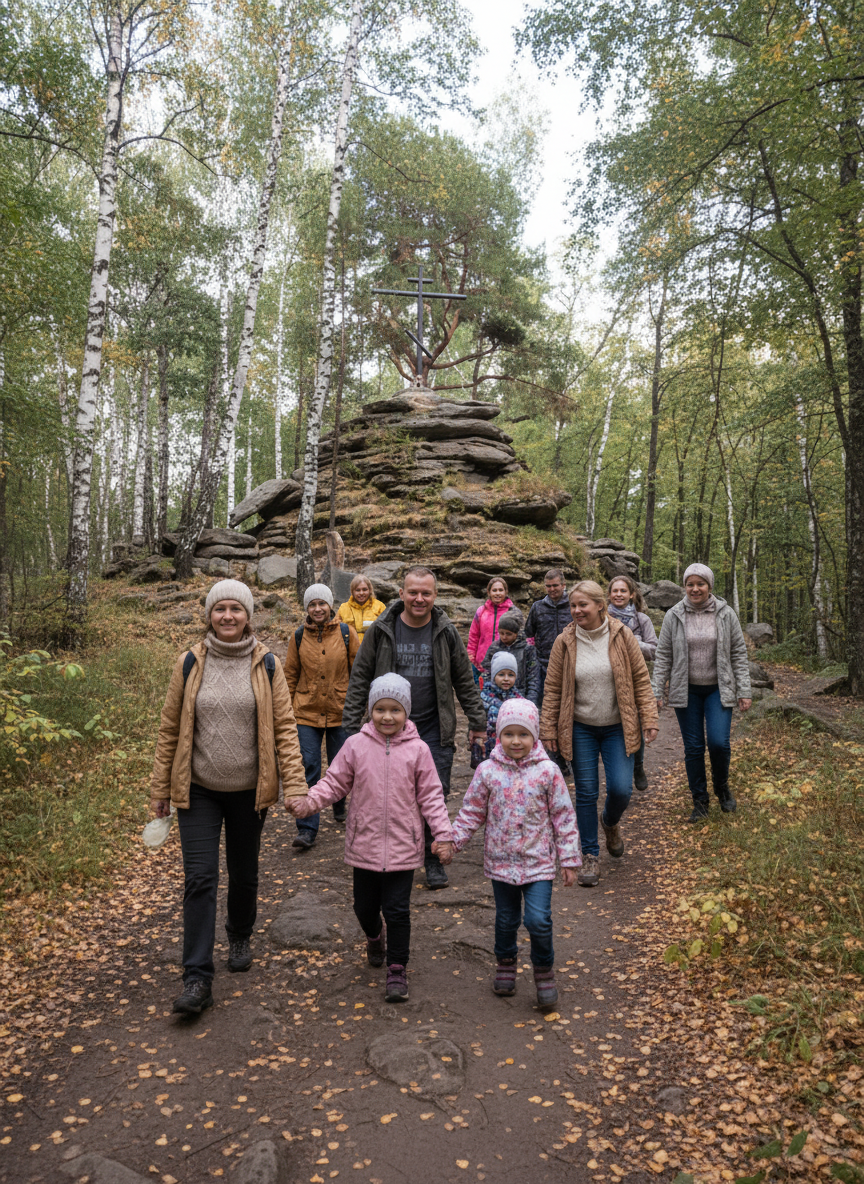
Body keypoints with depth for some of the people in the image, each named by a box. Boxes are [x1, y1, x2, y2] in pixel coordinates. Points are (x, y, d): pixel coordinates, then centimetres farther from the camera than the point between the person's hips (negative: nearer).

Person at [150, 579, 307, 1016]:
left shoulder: (266, 665, -5)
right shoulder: (190, 664, -4)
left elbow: (284, 728, -4)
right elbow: (170, 728, 2)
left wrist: (295, 785, -11)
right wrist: (160, 788, 4)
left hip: (248, 791, 1)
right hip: (198, 790, 0)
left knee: (244, 874, 16)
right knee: (200, 879, -4)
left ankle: (240, 936, 44)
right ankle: (197, 978, 5)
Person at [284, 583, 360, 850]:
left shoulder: (346, 633, -3)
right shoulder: (299, 637, 0)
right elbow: (290, 675, 8)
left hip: (340, 712, 0)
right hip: (306, 713, 0)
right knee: (308, 769, -4)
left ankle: (340, 807, 41)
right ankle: (307, 829, 1)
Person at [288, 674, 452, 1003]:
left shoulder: (417, 750, -7)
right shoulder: (355, 745, -5)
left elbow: (430, 795, -3)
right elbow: (335, 782, 1)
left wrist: (442, 833, -9)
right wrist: (309, 801, -15)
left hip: (403, 847, -2)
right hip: (364, 844, 2)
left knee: (397, 910, 2)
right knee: (365, 906, 17)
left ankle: (397, 969, 21)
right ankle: (375, 937, 50)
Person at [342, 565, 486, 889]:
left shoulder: (446, 632, 0)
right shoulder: (380, 630, -3)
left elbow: (464, 680, 8)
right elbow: (360, 679, 1)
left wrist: (477, 721, 8)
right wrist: (351, 726, -2)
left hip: (434, 731, 0)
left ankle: (433, 858, 20)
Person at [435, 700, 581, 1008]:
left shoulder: (547, 771, -9)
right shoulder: (488, 771, -5)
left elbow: (564, 816, -3)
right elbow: (472, 812, 4)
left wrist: (569, 858, -2)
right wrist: (452, 841, -5)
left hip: (538, 861, -2)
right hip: (501, 861, 2)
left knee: (538, 919, -11)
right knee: (506, 919, 16)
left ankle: (544, 969, 16)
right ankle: (505, 963, 43)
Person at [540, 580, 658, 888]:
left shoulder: (622, 636, -5)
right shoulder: (564, 642, -5)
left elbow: (641, 680, 0)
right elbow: (552, 689, 0)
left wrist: (649, 719, -5)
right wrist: (548, 729, -2)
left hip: (618, 727, 0)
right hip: (580, 729, 0)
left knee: (621, 788, -6)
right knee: (586, 792, 2)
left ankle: (610, 822, 29)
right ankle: (590, 855, 19)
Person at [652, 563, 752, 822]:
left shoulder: (725, 615, -1)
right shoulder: (673, 616, -2)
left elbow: (739, 655, 2)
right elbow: (663, 657, 1)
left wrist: (744, 691, -2)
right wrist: (656, 692, -3)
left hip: (718, 689, -1)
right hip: (686, 691, 1)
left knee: (719, 742, -12)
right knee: (693, 747, 4)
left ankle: (722, 786, 18)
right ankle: (700, 801, 19)